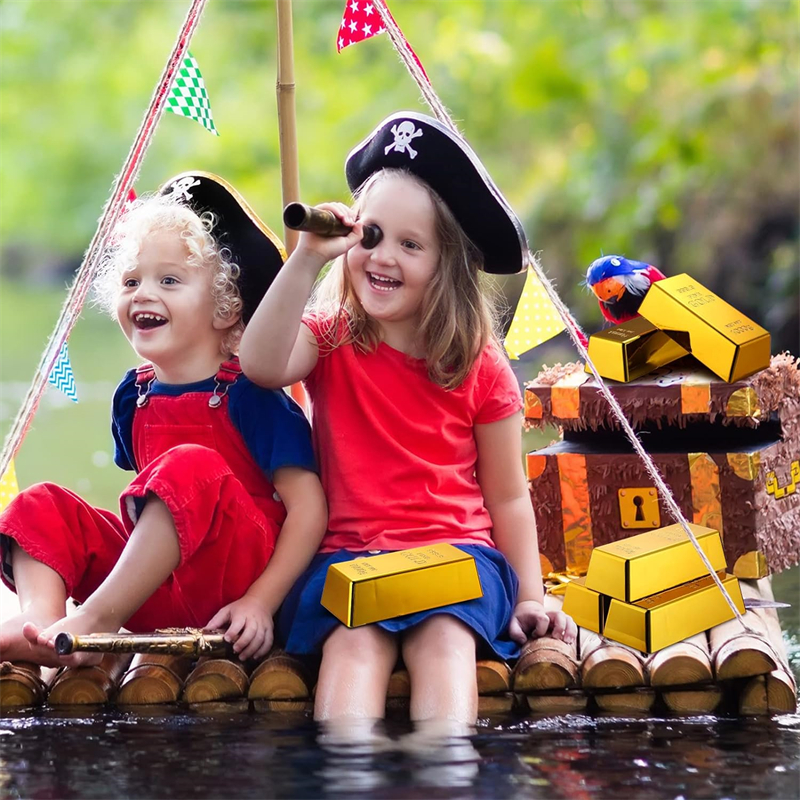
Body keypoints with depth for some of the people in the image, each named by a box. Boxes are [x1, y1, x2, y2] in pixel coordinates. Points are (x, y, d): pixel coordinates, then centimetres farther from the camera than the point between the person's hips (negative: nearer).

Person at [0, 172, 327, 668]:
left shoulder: (250, 395, -8)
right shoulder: (134, 396, 12)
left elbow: (308, 507, -12)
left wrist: (260, 601, -20)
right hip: (155, 587, 7)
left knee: (192, 467, -31)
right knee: (40, 506, -5)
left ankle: (95, 620, -31)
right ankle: (43, 628, -33)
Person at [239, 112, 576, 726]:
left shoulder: (480, 368, 6)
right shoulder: (331, 341, 6)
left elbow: (507, 497, 10)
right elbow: (262, 366, -19)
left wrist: (530, 597, 1)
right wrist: (307, 259, -25)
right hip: (347, 552, 0)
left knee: (444, 638, -31)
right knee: (355, 643, -31)